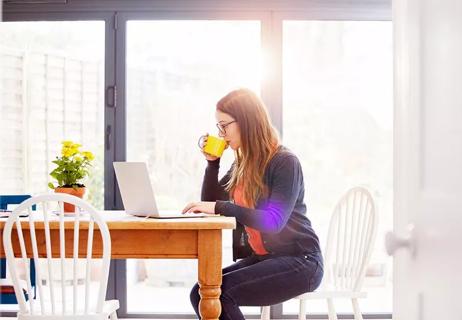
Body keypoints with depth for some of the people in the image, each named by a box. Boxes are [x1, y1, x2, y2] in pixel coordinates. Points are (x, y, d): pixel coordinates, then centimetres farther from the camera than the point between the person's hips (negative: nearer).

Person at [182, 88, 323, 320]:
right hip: (262, 258, 7)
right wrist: (212, 162, 3)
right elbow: (210, 203, 17)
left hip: (299, 262, -7)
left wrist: (220, 207, -30)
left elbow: (274, 221, -24)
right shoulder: (243, 164, 9)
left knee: (217, 293, -23)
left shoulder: (284, 162, -13)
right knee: (201, 293, -14)